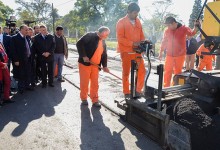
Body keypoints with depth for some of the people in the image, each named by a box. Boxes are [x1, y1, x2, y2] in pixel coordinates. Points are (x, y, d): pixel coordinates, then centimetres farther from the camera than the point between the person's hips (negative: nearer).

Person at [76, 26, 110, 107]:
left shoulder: (103, 42, 15)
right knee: (84, 82, 3)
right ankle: (84, 99, 20)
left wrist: (104, 66, 8)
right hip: (85, 63, -6)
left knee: (95, 84, 6)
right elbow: (79, 43, -15)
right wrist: (83, 56, -19)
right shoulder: (90, 35, -6)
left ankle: (95, 100, 17)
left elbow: (104, 54, 18)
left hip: (95, 65, 6)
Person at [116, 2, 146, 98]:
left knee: (142, 71, 2)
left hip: (137, 51, 5)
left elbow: (141, 35, 16)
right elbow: (120, 38, -13)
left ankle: (138, 90, 17)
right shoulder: (121, 22, -5)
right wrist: (132, 43, -21)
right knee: (126, 73, 5)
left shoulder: (138, 21, 11)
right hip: (126, 52, -5)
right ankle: (126, 93, 17)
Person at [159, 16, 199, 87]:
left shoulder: (183, 28, -4)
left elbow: (191, 33, -11)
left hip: (180, 55, -2)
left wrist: (195, 27, -32)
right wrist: (160, 53, 10)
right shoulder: (167, 31, 1)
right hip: (169, 55, 2)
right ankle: (166, 87, 16)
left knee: (178, 72, 9)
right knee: (167, 72, 5)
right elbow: (164, 42, 8)